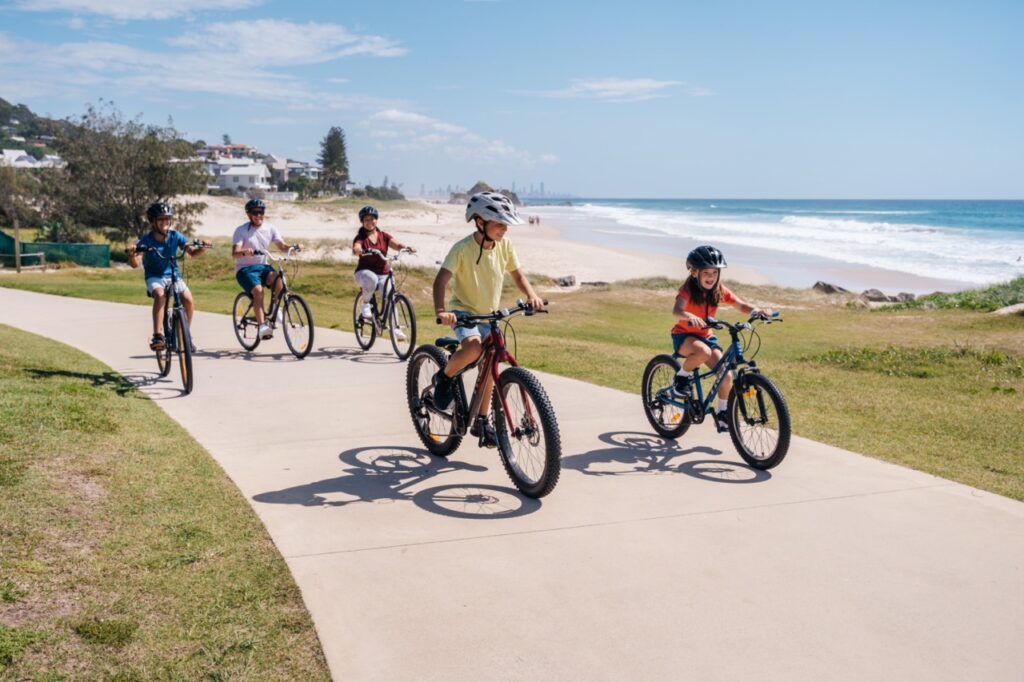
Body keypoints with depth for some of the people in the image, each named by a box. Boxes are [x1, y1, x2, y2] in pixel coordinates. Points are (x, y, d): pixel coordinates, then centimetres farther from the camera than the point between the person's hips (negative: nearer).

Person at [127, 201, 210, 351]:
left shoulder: (175, 236, -6)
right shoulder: (146, 240, -13)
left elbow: (192, 251, -13)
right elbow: (135, 264, -23)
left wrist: (202, 248, -34)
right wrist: (131, 254, -45)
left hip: (173, 275, 2)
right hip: (154, 277, -2)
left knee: (188, 299, -22)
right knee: (160, 294, -35)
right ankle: (158, 335, -35)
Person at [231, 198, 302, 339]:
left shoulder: (270, 228, 4)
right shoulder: (241, 230, -8)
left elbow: (282, 246, -1)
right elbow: (234, 254, -19)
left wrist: (295, 247, -22)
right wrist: (244, 252, -41)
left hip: (263, 266, 3)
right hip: (245, 269, -3)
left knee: (278, 279, -29)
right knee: (258, 290, -31)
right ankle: (262, 325, -32)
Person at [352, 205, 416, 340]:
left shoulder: (383, 236, 7)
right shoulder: (360, 237, -2)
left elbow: (397, 244, -9)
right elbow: (356, 249, -23)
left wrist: (406, 247, -31)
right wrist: (363, 251, -46)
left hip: (383, 273, 3)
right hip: (364, 272, -2)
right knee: (372, 279, -39)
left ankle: (395, 328, -11)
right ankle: (365, 304, -14)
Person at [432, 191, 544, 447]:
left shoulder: (504, 245, -4)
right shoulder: (463, 248, -20)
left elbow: (517, 274, 6)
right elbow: (441, 280, -29)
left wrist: (531, 296, -14)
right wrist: (441, 310, -47)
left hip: (490, 314, 5)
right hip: (463, 311, -5)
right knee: (474, 347, -34)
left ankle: (482, 421, 20)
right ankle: (445, 377, -4)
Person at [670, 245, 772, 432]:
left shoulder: (719, 290, -5)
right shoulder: (688, 290, -19)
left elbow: (740, 305, -10)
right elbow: (677, 310, -36)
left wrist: (757, 310, -32)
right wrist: (690, 317, -59)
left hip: (706, 336, 5)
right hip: (683, 336, -5)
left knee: (726, 375, -12)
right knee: (703, 352, -38)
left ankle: (721, 413, 9)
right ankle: (681, 377, -11)